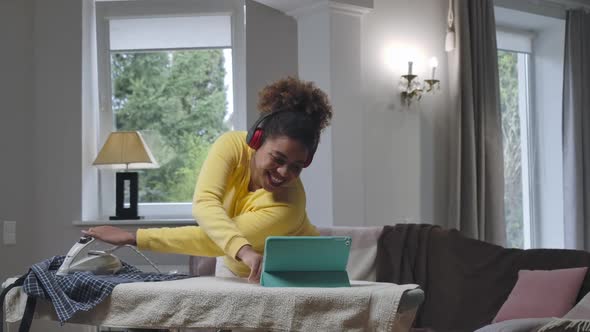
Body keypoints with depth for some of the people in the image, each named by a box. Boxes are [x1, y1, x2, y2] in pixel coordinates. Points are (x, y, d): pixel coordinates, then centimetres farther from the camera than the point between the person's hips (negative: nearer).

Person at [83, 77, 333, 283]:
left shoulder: (288, 206, -29)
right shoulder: (232, 146, -20)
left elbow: (208, 241, -32)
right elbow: (204, 204, -36)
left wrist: (134, 238, -36)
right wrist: (244, 251, -52)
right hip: (235, 274, 4)